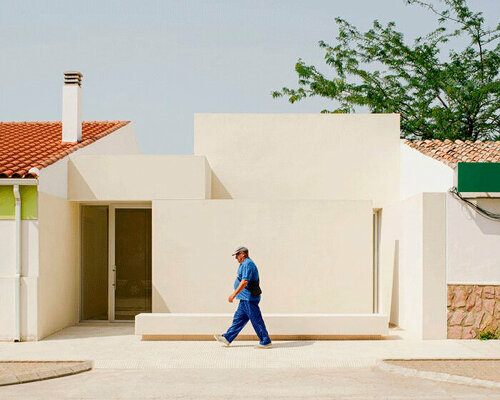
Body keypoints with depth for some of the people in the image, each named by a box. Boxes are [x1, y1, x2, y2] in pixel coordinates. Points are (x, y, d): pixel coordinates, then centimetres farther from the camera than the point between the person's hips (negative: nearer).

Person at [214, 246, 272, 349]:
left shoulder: (247, 264, -17)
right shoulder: (245, 264, 18)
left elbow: (244, 282, -26)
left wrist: (234, 294, -28)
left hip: (249, 299, -11)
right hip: (245, 298, 11)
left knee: (256, 320, -5)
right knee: (238, 319, 13)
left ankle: (266, 342, 1)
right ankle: (227, 338, 17)